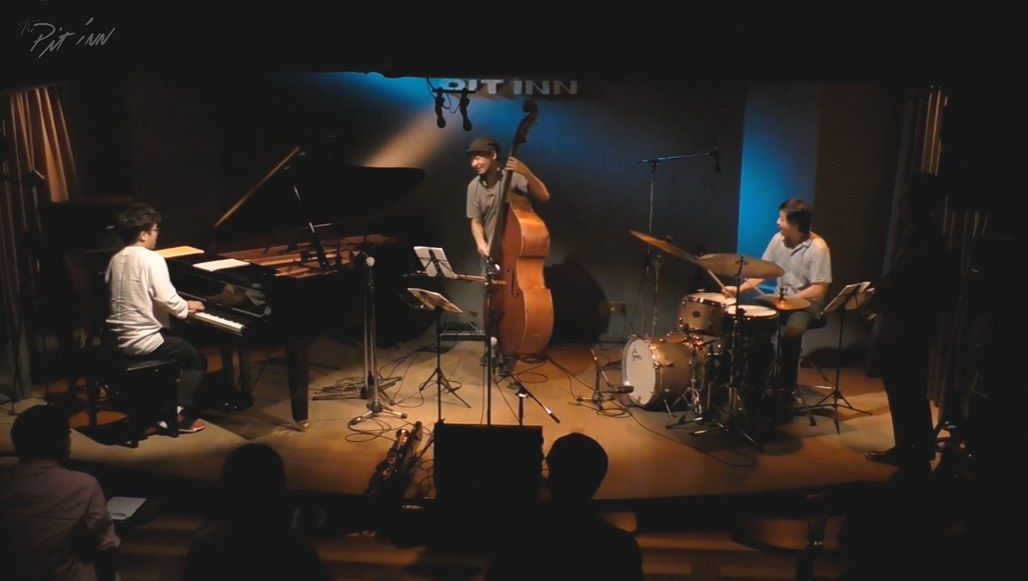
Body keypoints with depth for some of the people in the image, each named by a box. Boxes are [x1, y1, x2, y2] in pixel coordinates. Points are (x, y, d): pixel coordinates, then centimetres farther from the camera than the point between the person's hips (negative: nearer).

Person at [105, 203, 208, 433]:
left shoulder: (116, 259, 10)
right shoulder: (152, 259, -15)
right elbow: (166, 299, -21)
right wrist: (186, 307, -1)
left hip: (118, 338, 8)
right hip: (142, 340, -8)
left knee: (175, 340, 31)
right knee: (197, 360, 9)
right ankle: (178, 414, -4)